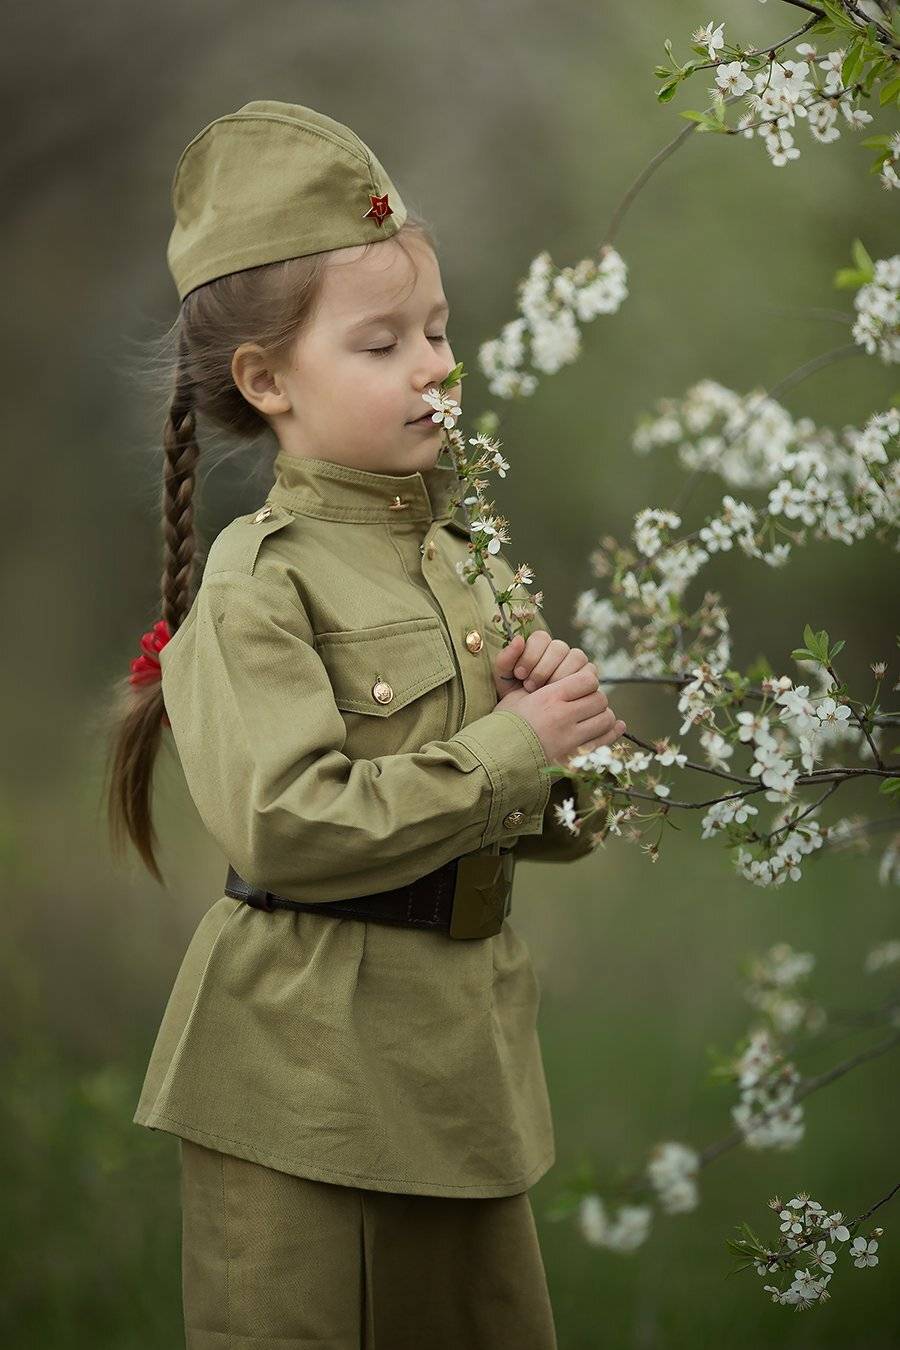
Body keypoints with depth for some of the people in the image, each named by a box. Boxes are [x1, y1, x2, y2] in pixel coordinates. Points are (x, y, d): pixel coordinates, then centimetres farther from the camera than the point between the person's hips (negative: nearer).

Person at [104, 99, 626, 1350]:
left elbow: (557, 827, 15)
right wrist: (508, 748, -17)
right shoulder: (257, 581, -11)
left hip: (463, 1052, 7)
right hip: (304, 1069, -7)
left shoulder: (467, 556, 10)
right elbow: (290, 827, -23)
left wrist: (572, 714, -7)